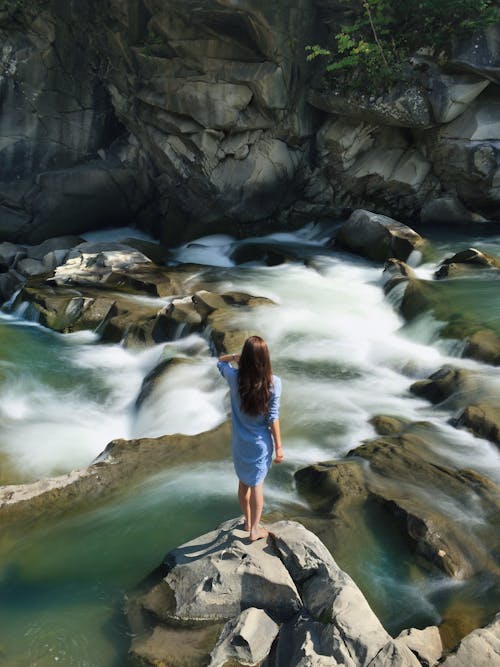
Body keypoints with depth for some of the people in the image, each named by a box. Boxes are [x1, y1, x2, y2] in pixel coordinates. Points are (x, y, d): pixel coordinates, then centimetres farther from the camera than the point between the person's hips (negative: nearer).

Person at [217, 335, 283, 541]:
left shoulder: (234, 377, -15)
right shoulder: (274, 383, -19)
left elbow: (220, 361, 8)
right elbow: (273, 418, -14)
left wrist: (234, 357, -11)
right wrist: (278, 446, -5)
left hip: (240, 441, 2)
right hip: (261, 442, -2)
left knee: (243, 482, 21)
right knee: (257, 484, 12)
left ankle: (248, 521, 40)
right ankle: (255, 529, 24)